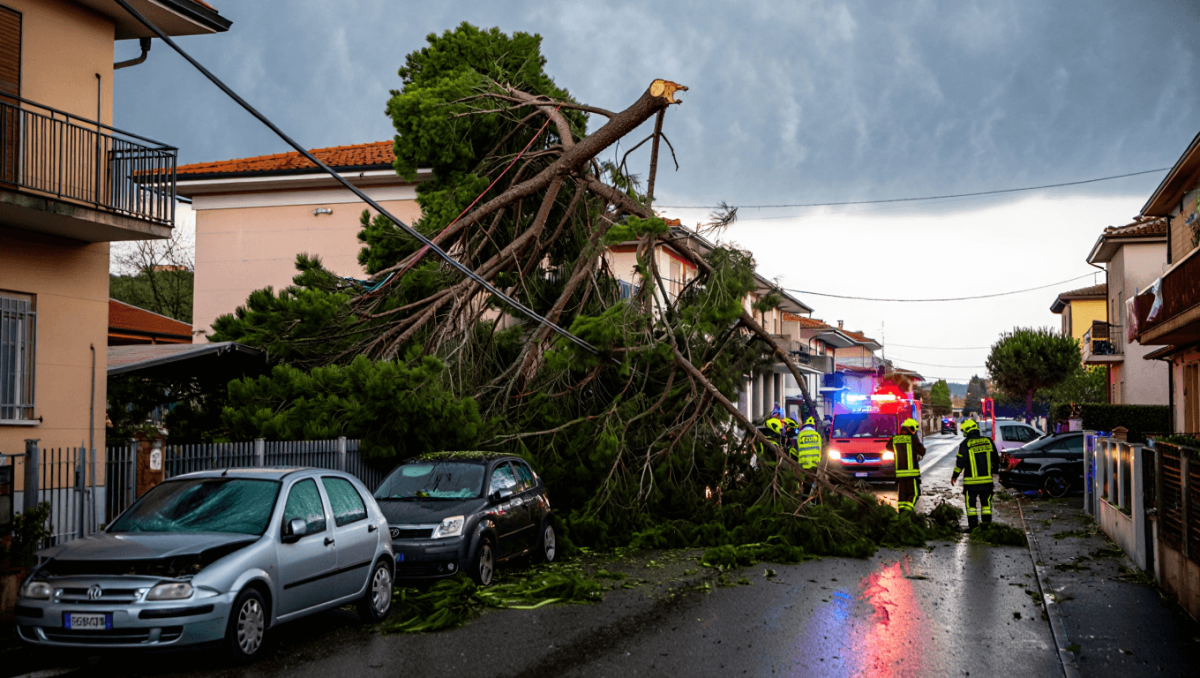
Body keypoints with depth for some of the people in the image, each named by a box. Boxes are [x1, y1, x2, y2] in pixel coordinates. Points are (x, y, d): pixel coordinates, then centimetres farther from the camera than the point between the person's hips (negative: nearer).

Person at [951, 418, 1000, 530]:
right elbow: (995, 458, 12)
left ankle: (973, 525, 3)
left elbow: (960, 462, -7)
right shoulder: (988, 441, 2)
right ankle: (987, 524, 12)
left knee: (971, 503, 5)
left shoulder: (965, 444, -9)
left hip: (971, 481, -3)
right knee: (986, 503, 12)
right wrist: (995, 469, 29)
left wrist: (954, 476, 5)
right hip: (987, 480, 3)